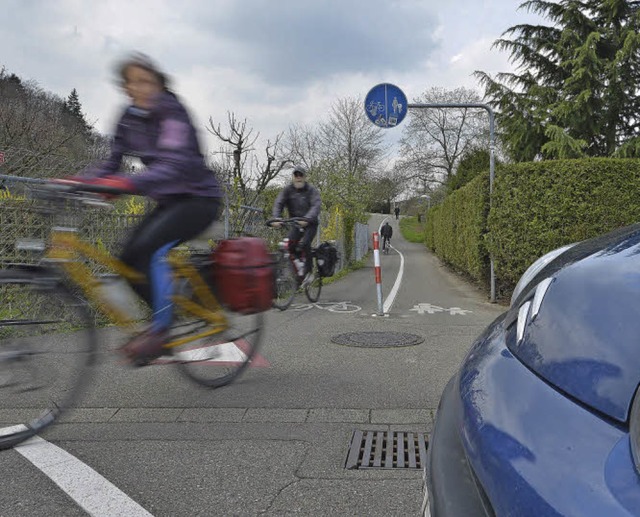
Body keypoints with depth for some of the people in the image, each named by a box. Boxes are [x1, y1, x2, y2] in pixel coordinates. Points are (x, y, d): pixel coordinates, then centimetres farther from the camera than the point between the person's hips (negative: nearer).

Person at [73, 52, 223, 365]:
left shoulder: (171, 113, -18)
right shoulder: (129, 119, 4)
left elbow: (174, 164, -33)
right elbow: (112, 164, 4)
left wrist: (128, 183, -47)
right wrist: (78, 181, -15)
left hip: (200, 198, -7)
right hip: (169, 201, 7)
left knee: (149, 246, -28)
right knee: (129, 263, -5)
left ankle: (160, 330, -16)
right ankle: (168, 317, 15)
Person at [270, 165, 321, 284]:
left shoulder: (312, 190, -11)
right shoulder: (287, 190, -3)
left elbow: (316, 206, -27)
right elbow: (278, 204, -15)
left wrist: (307, 219, -45)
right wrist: (276, 219, -35)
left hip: (310, 224, -4)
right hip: (296, 224, 4)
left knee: (304, 244, -26)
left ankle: (309, 271, -10)